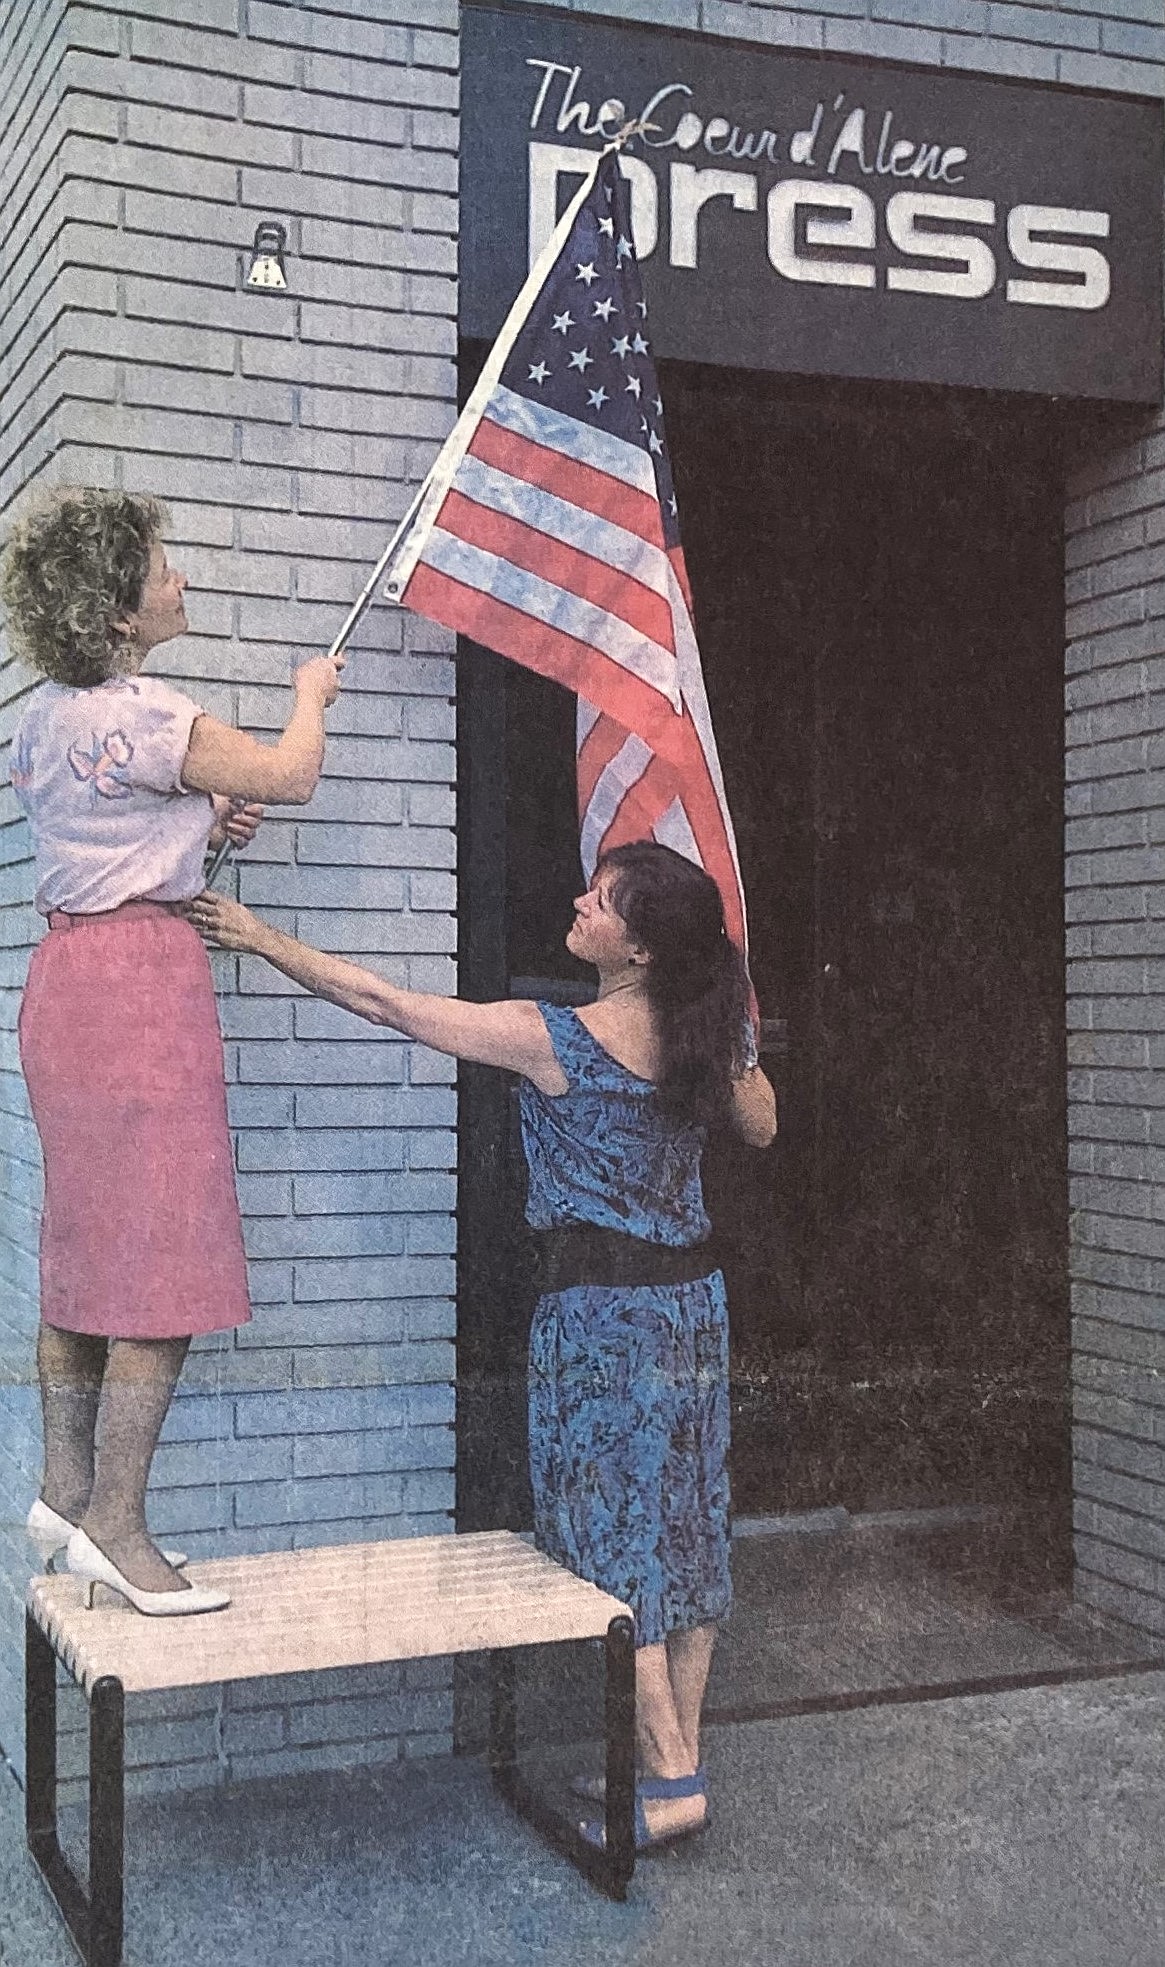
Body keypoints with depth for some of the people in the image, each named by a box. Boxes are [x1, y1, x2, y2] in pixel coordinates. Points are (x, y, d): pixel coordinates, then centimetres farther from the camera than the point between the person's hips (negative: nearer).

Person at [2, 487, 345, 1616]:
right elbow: (291, 776, -9)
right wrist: (310, 695, 11)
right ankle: (115, 1522, -2)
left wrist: (200, 829, 12)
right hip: (141, 972, -10)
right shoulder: (140, 716, -15)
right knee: (162, 1259, -5)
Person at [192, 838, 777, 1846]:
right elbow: (762, 1126, 18)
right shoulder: (712, 1034, -2)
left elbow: (386, 1002, -13)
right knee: (685, 1524, 12)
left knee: (615, 1533, 2)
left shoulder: (555, 1039, -18)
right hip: (695, 1299, 7)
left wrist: (264, 938, -6)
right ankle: (674, 1752, 23)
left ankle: (672, 1780, 5)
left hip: (601, 1308, -7)